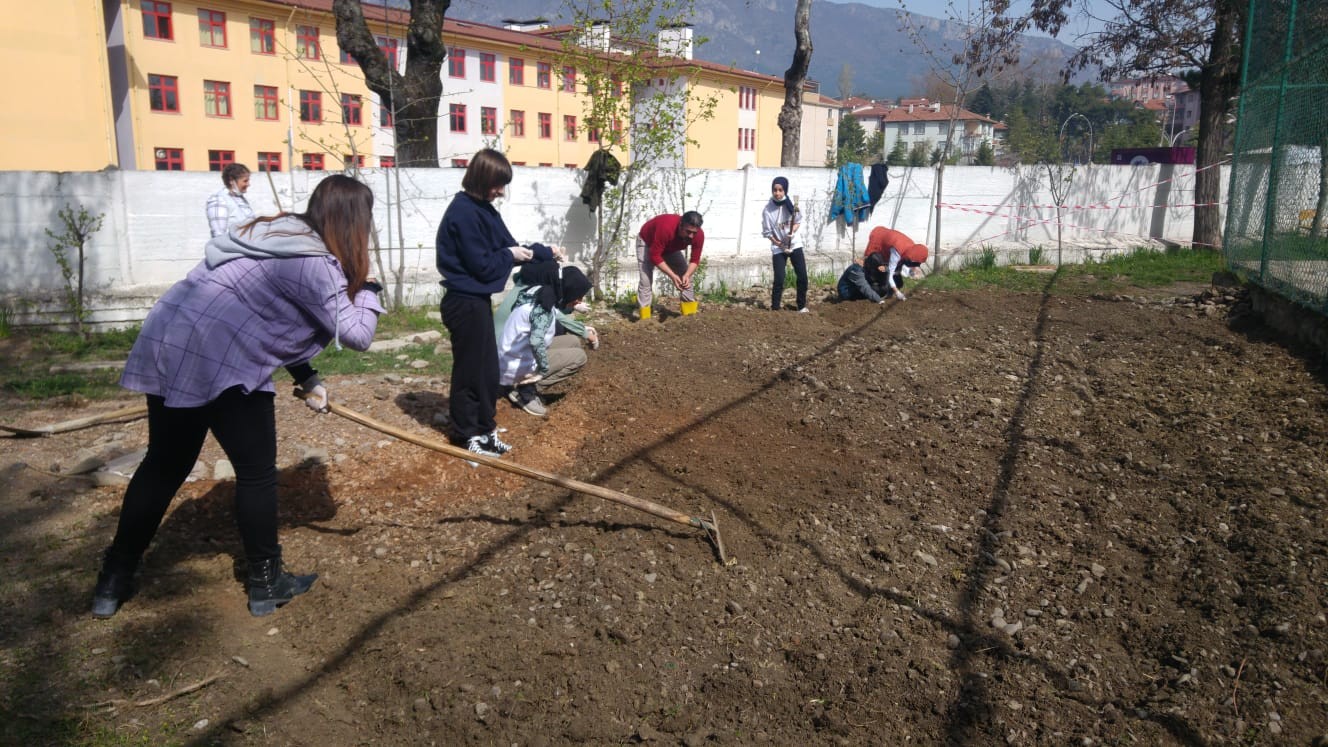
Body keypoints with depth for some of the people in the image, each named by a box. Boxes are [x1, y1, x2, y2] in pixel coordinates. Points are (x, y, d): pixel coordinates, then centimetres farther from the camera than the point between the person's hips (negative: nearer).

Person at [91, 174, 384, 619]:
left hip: (168, 346, 9)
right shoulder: (315, 264, -12)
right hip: (219, 362, -9)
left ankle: (113, 580, 30)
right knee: (257, 473, 7)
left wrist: (306, 378, 17)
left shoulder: (280, 236, 18)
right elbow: (356, 335, -12)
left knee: (165, 466, 20)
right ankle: (266, 584, 19)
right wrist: (367, 290, 7)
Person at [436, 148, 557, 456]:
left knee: (488, 370, 15)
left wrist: (544, 251, 5)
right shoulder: (464, 213, -20)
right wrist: (510, 255, -7)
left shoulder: (483, 209, 10)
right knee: (470, 370, 1)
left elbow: (508, 246, 15)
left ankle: (484, 428, 27)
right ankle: (467, 435, 14)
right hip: (465, 303, -10)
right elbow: (481, 265, -22)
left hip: (477, 300, 10)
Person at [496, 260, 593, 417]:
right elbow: (536, 341, -37)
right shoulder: (543, 305, -24)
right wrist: (544, 370, -25)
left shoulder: (540, 294, 3)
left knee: (573, 342, 14)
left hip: (514, 359, 9)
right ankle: (526, 390, -7)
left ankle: (527, 385, 10)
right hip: (517, 367, -9)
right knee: (579, 356, -6)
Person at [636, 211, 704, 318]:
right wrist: (672, 276, -44)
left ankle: (691, 315, 5)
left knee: (686, 277, -3)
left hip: (670, 247, 5)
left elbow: (695, 260, -18)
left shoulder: (699, 235, -29)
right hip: (647, 242, -5)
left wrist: (687, 275, -39)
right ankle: (645, 319, -13)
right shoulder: (666, 227, -46)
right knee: (646, 280, -18)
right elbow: (655, 256, -39)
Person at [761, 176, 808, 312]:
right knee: (779, 280, -8)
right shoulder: (767, 210, -14)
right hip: (778, 249, -3)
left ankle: (802, 306, 17)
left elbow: (799, 221, 4)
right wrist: (780, 245, -15)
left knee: (802, 276, 2)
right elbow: (767, 233, -9)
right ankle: (775, 309, 4)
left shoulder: (791, 204, -8)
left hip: (795, 245, 3)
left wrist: (792, 231, -16)